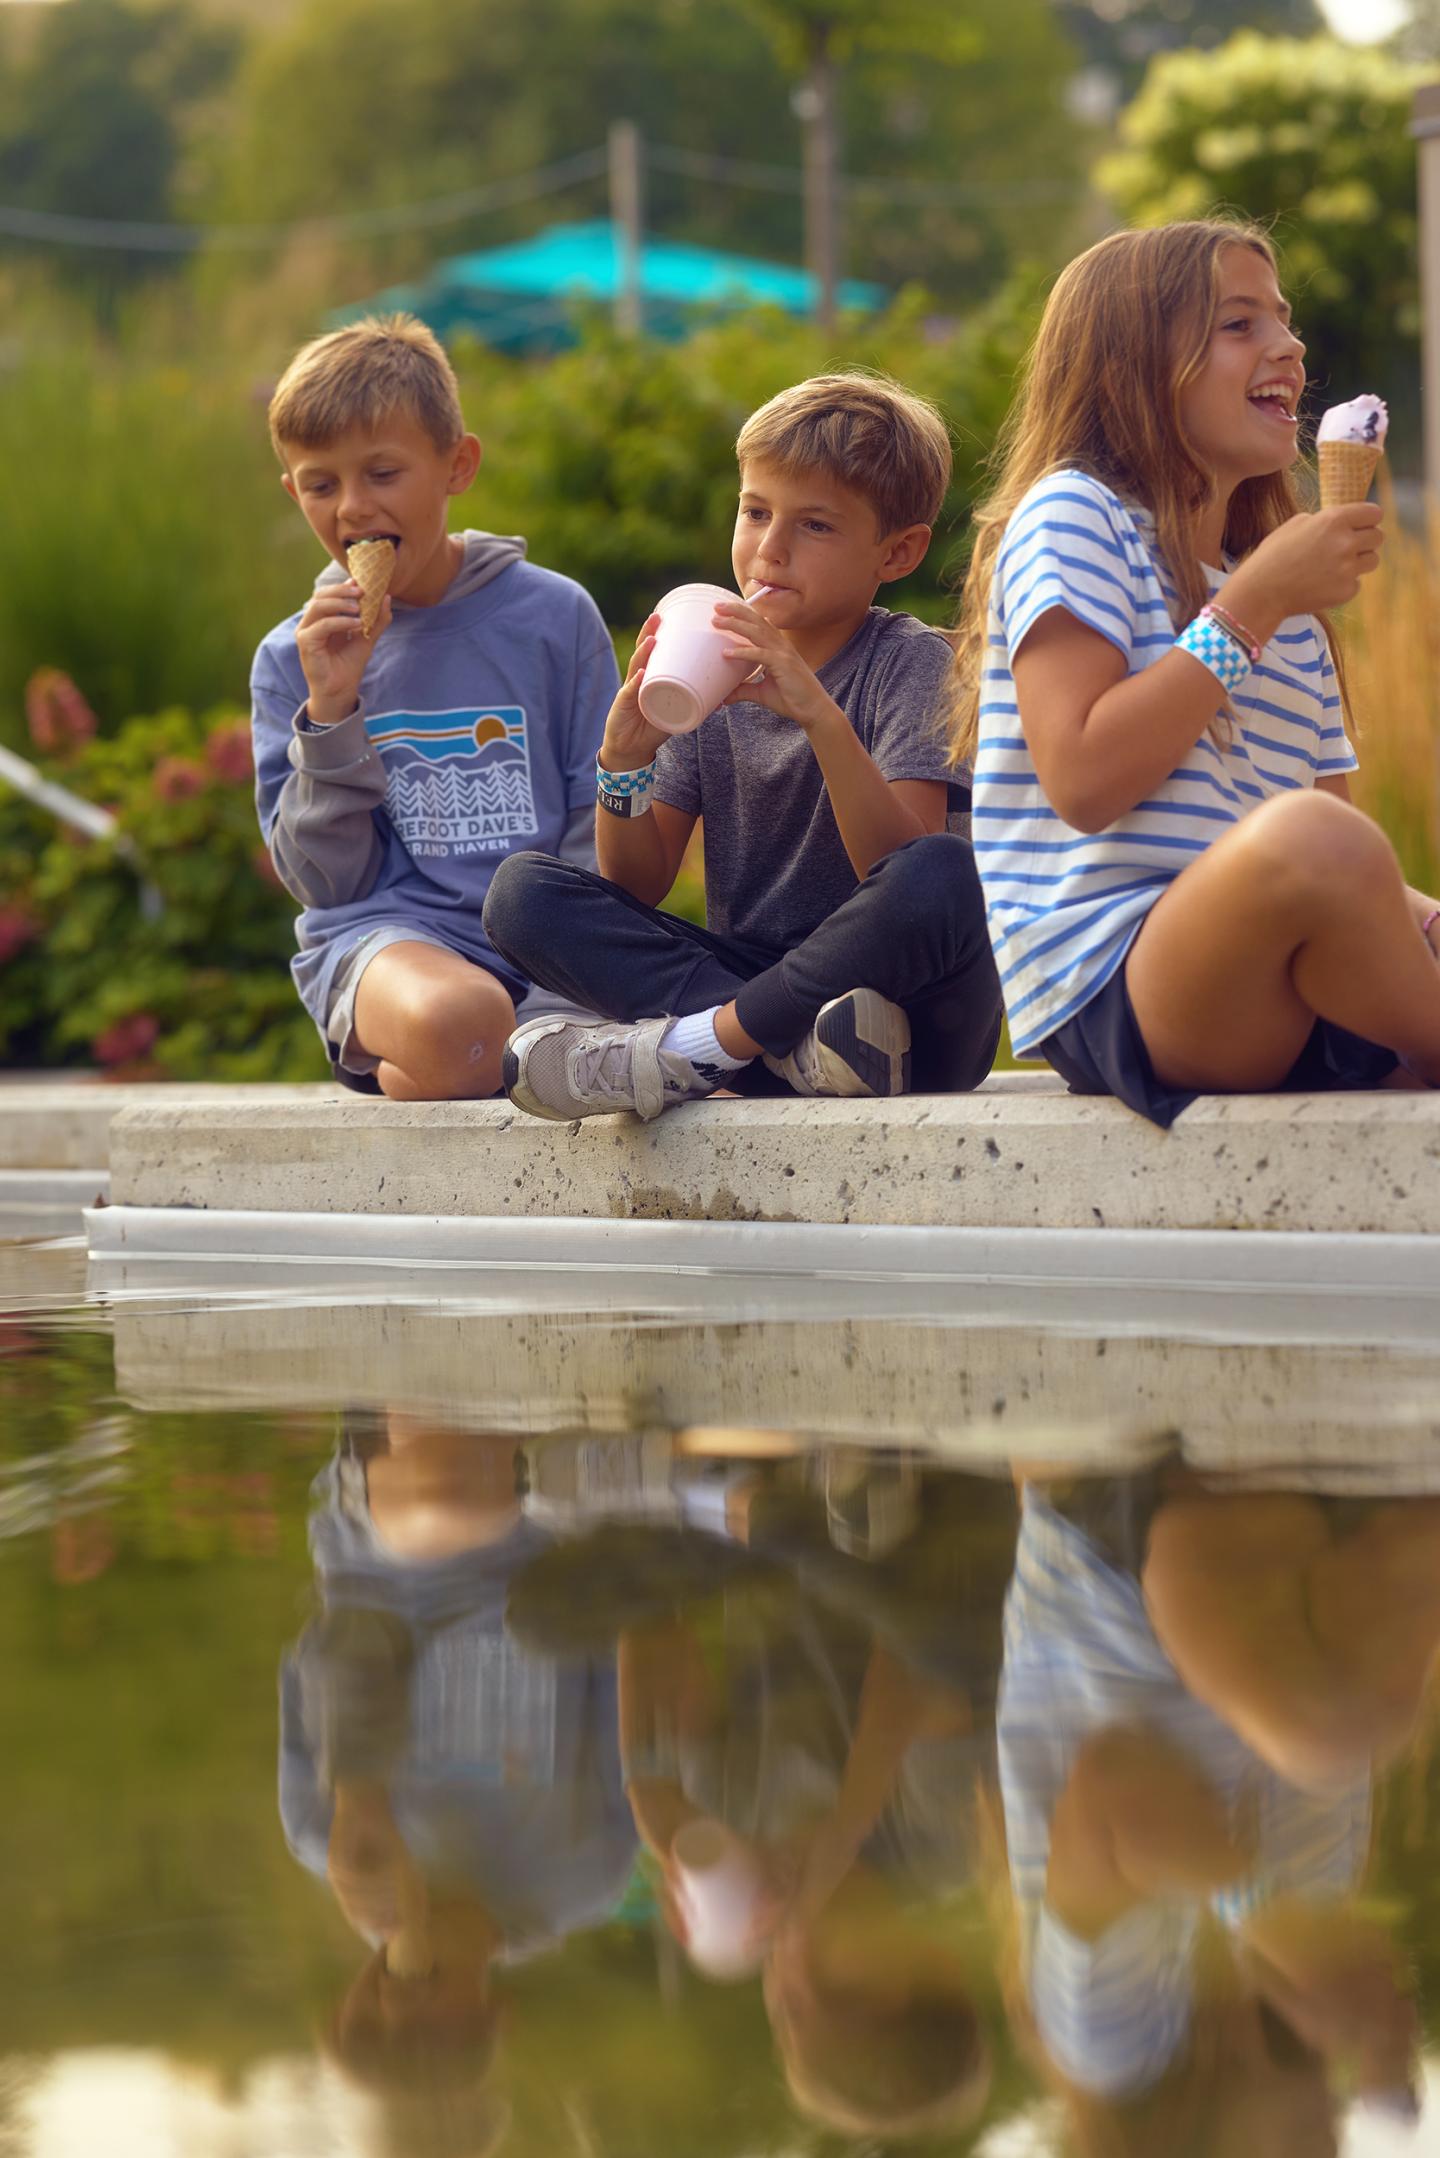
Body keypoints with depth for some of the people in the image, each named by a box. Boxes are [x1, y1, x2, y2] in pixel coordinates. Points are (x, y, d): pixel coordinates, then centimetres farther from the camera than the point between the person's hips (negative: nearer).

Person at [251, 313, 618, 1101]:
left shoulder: (555, 616, 7)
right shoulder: (290, 658, 9)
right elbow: (325, 880, 5)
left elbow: (603, 823, 8)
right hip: (384, 933, -1)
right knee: (455, 1021, -38)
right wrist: (331, 712, -7)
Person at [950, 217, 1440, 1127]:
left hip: (1288, 1003, 6)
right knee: (1307, 839, -35)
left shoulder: (1294, 619, 26)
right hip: (1104, 993, -6)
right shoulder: (1076, 515, 3)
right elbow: (1083, 780, -12)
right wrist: (1252, 606, -10)